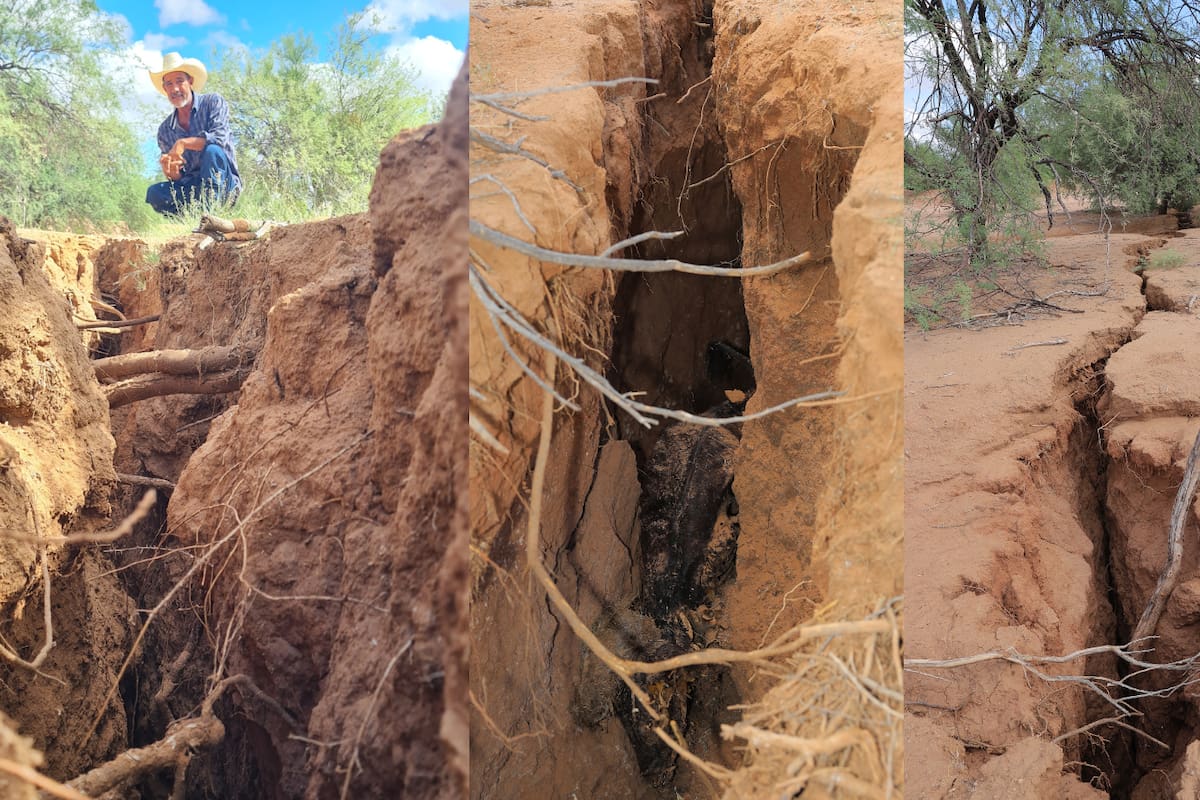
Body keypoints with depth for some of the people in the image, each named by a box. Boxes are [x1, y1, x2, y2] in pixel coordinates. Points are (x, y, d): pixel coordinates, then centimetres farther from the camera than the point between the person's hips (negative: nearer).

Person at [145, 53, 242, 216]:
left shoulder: (213, 102, -1)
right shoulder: (165, 130, 10)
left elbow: (220, 138, -20)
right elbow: (176, 178, 7)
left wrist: (183, 143, -20)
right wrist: (169, 170, -17)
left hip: (224, 186, -3)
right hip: (190, 191, 4)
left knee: (212, 150, -33)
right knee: (154, 192, -21)